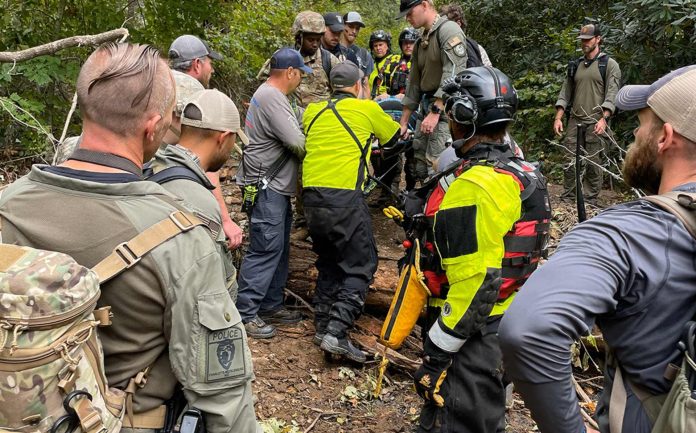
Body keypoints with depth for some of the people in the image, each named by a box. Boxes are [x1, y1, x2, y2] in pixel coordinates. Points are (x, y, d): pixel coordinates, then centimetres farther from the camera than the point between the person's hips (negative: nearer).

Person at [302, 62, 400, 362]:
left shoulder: (312, 111, 15)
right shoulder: (367, 108, 4)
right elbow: (395, 138, 21)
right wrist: (405, 123, 45)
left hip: (311, 196, 6)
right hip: (344, 198, -5)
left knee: (329, 263, 20)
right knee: (361, 266, 3)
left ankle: (323, 324, 22)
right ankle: (336, 333, -9)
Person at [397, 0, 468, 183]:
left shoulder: (449, 30, -10)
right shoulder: (421, 43, 18)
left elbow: (453, 75, -20)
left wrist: (435, 112, -25)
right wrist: (403, 123, 19)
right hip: (427, 107, 9)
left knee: (437, 169, -14)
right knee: (418, 165, 10)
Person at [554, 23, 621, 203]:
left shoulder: (610, 65, 2)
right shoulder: (575, 65, 16)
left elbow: (612, 95, -7)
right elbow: (565, 93, 14)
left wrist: (603, 119, -19)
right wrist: (558, 117, 3)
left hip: (596, 122, -4)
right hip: (574, 121, 4)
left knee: (594, 163, -1)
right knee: (570, 161, 1)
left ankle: (590, 199, 6)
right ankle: (567, 197, 9)